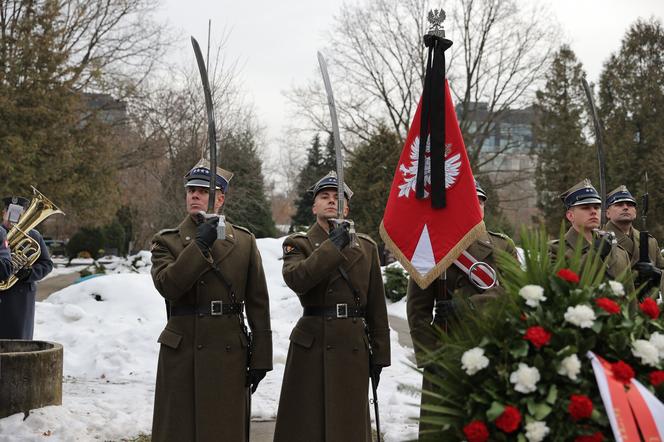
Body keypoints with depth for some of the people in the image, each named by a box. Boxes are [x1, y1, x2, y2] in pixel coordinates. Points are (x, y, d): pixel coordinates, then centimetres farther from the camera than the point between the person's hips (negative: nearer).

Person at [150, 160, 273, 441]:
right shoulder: (166, 241, 4)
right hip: (181, 355, -1)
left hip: (229, 353, 1)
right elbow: (167, 286, -16)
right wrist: (200, 244, -20)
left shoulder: (244, 241, 7)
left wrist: (261, 358, 2)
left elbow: (258, 304, 6)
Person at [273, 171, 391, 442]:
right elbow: (296, 278, -19)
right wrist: (334, 245, -23)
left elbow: (376, 306, 10)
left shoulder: (366, 246, 11)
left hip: (353, 347, 2)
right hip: (310, 346, -2)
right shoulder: (298, 244, 4)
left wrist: (379, 355, 7)